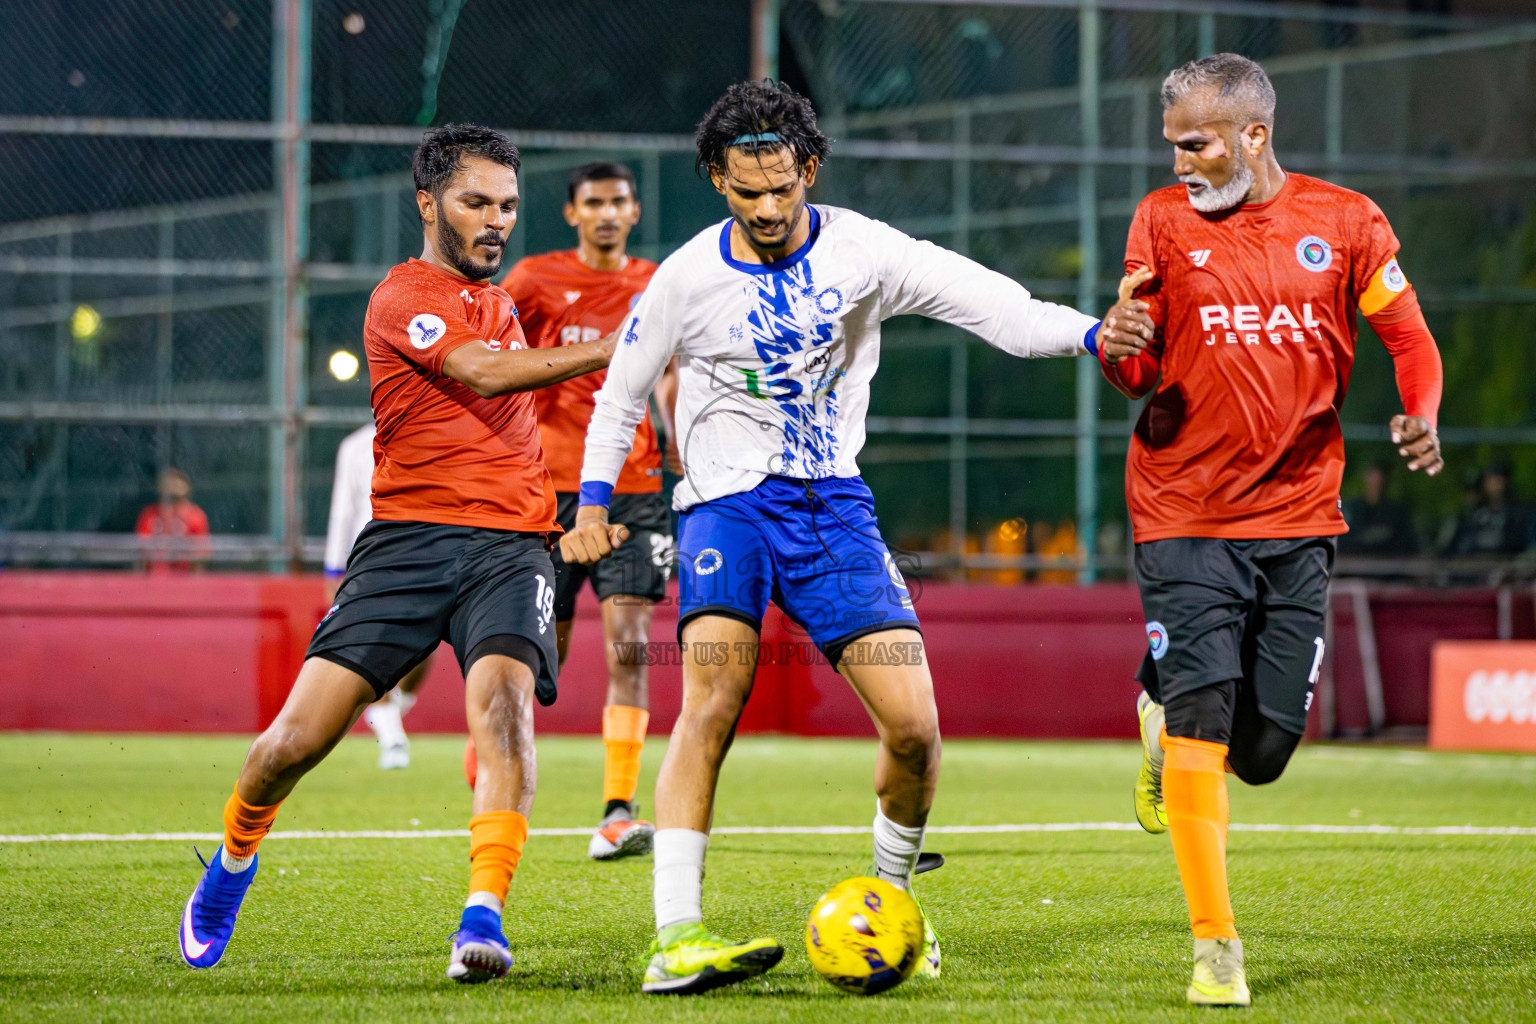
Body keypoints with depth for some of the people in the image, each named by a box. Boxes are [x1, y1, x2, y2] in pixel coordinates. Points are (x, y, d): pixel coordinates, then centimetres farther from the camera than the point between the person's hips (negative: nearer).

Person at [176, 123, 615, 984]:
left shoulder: (500, 303, 22)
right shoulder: (404, 298, -3)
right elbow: (483, 373, -19)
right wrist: (608, 350, -23)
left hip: (511, 541, 4)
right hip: (410, 536, -4)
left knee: (504, 697, -25)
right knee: (301, 735, -7)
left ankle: (486, 913, -34)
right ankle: (233, 861, 24)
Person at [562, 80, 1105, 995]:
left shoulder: (861, 252, -2)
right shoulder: (689, 277, -2)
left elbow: (996, 306, -11)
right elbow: (622, 393, 12)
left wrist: (1096, 335, -28)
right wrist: (593, 505, 1)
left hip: (833, 505, 2)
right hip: (727, 505, -2)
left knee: (914, 727, -10)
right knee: (713, 700, -26)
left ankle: (892, 898, 18)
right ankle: (676, 939, -29)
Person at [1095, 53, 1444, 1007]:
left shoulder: (1346, 220, 3)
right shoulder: (1163, 220, 3)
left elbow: (1409, 337, 7)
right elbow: (1140, 373, 4)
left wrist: (1422, 419, -13)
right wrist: (1119, 347, -20)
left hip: (1298, 518, 1)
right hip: (1186, 516, -1)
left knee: (1262, 751, 2)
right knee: (1202, 723, -14)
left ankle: (1166, 719, 38)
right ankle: (1216, 945, -6)